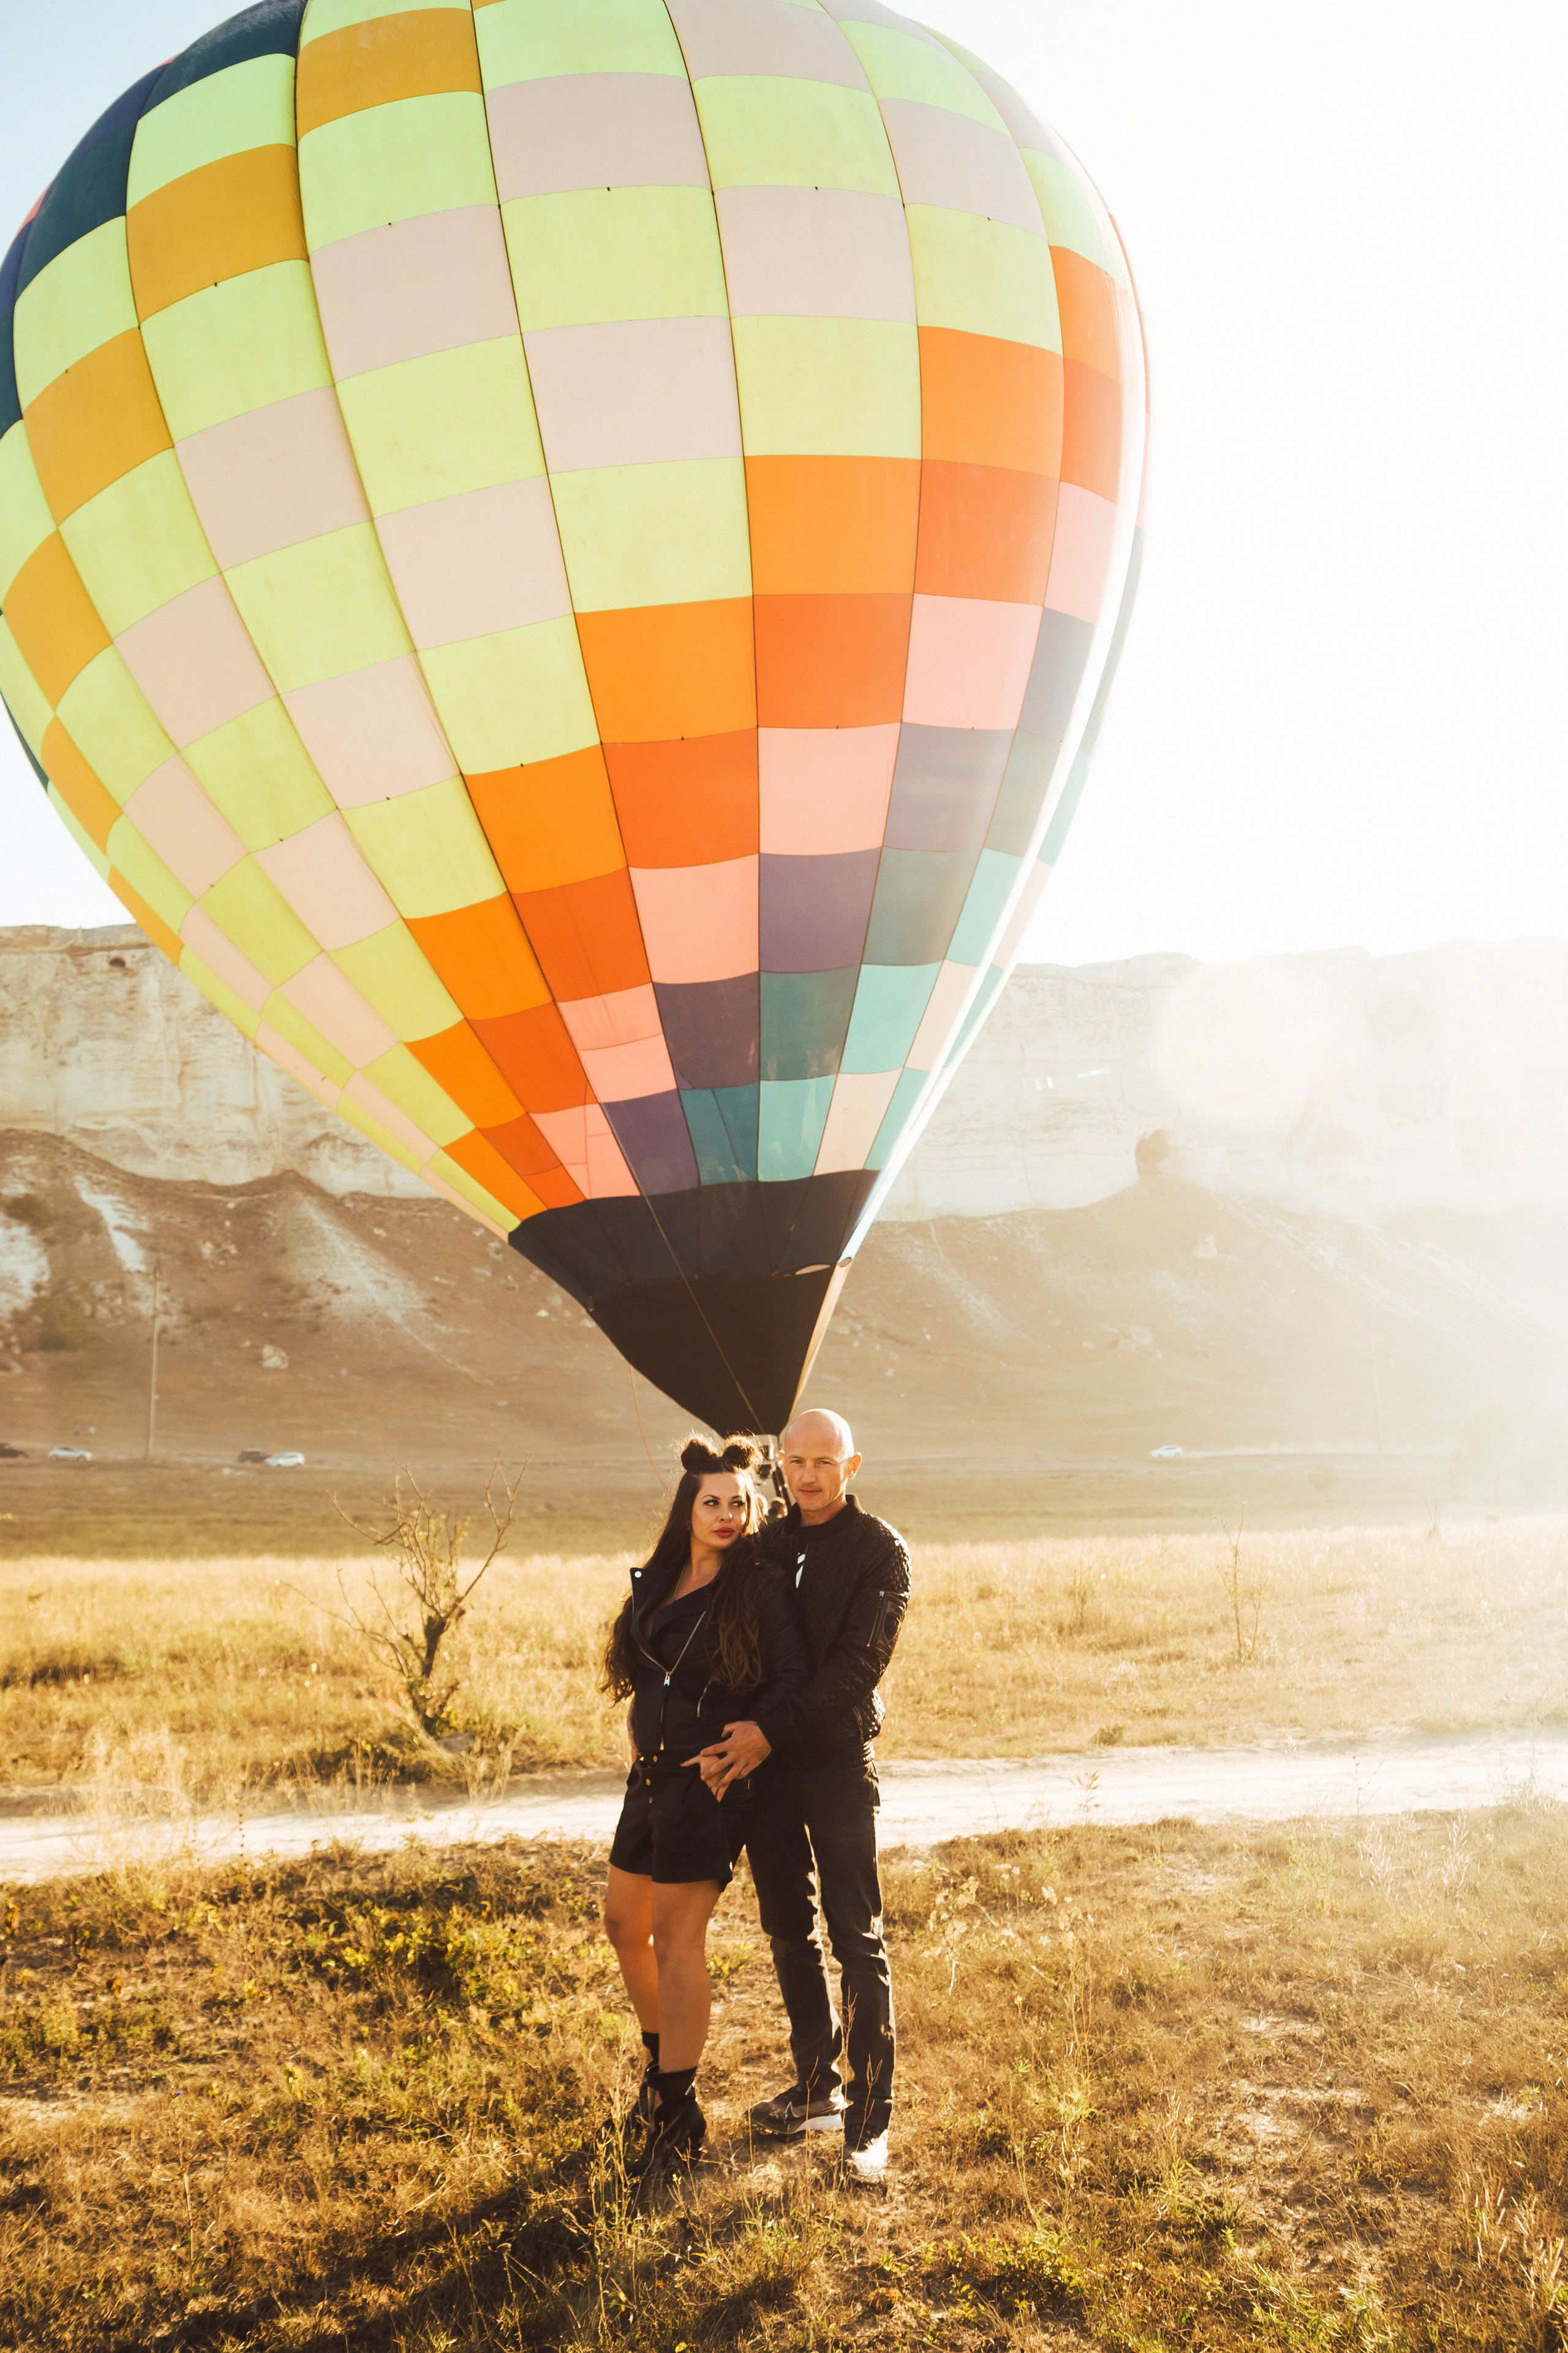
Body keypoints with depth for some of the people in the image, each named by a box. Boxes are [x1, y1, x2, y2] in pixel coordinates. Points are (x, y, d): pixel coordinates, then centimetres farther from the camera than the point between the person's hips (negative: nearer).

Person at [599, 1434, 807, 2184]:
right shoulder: (657, 1580, 8)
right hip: (650, 1773, 7)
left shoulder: (760, 1585, -10)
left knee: (677, 1938, -4)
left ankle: (678, 2113, 6)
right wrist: (641, 1730, 9)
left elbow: (793, 1678, -12)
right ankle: (663, 2061, 37)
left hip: (709, 1780, -7)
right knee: (624, 1924, 16)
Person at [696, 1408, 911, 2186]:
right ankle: (817, 2087, 26)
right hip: (764, 1763, 5)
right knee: (789, 1933, 13)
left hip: (838, 1762, -5)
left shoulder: (880, 1551, -6)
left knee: (857, 1939, -5)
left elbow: (859, 1664, -15)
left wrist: (773, 1729, -20)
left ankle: (868, 2118, -1)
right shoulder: (765, 1546, 9)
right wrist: (730, 1739, -7)